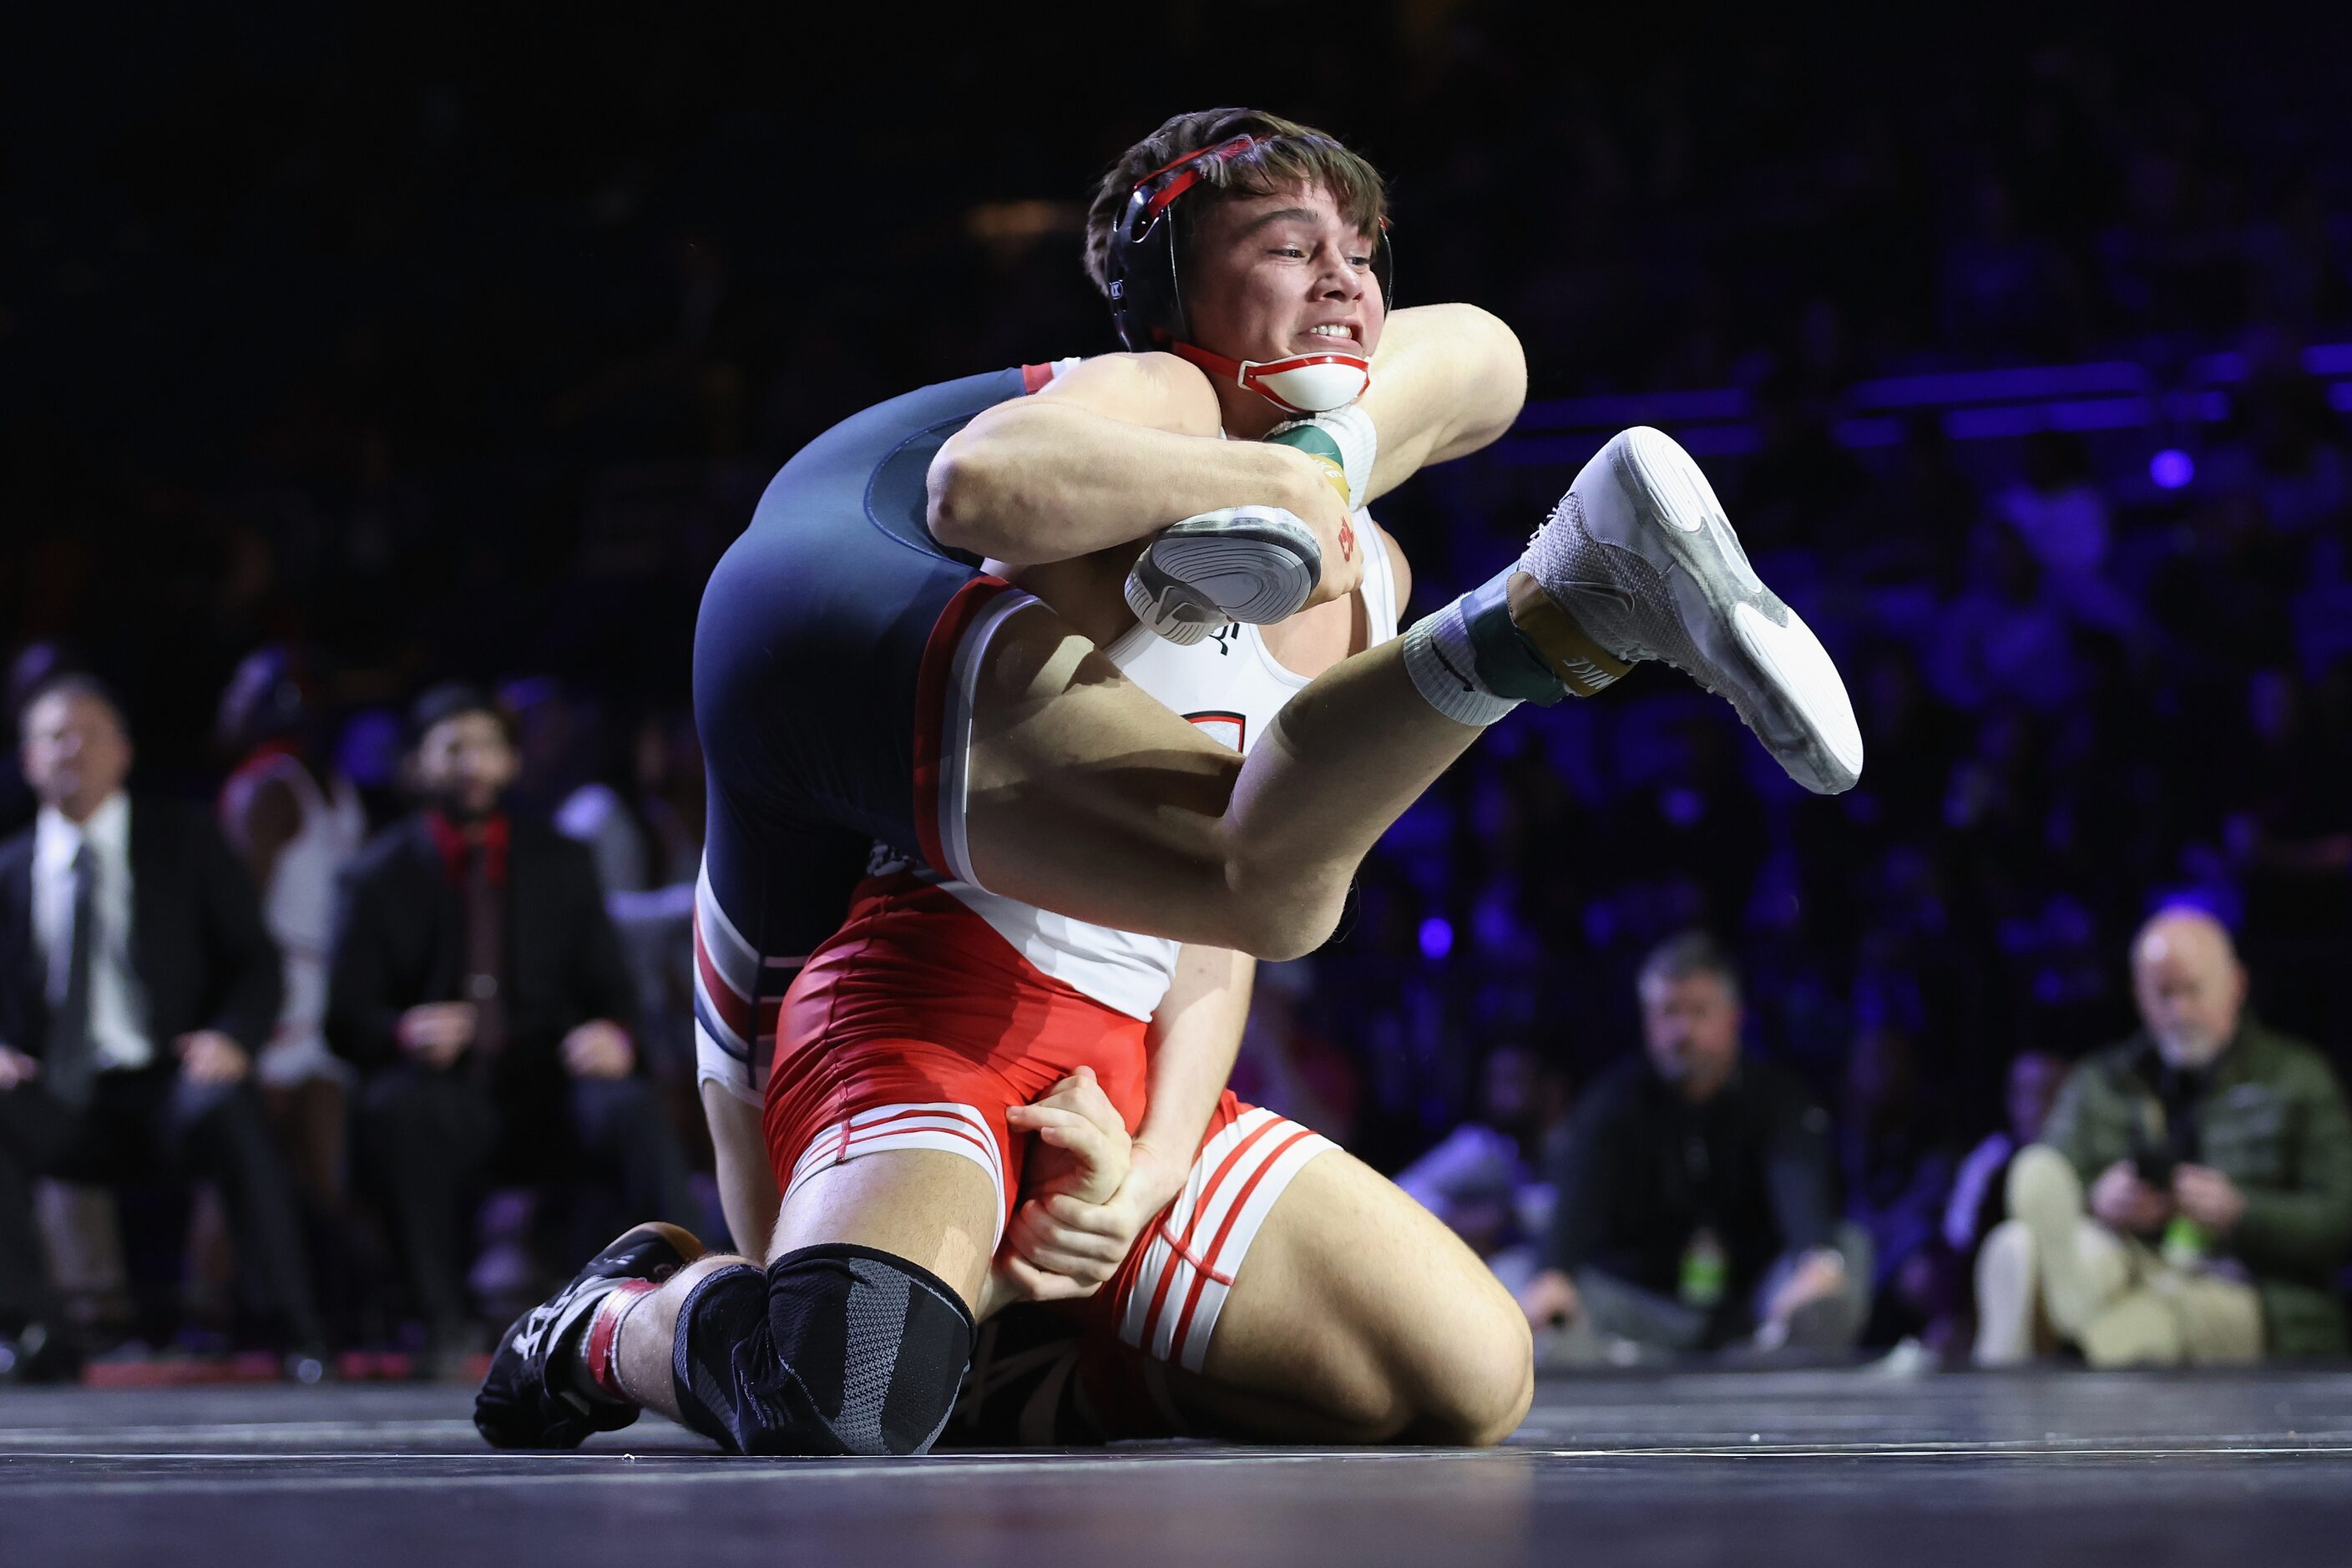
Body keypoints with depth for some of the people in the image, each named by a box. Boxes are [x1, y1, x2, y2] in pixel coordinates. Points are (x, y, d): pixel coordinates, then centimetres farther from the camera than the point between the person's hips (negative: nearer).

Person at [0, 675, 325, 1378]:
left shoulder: (184, 843, 10)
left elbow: (254, 959, 6)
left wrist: (231, 1037, -15)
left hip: (166, 1085, -2)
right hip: (61, 1103, 2)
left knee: (223, 1109, -37)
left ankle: (298, 1330, -28)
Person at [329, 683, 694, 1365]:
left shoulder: (561, 864, 14)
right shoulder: (381, 877, 7)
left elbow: (610, 988, 12)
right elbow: (347, 1019, 3)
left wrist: (613, 1036, -14)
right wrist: (405, 1032, -22)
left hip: (546, 1089, 1)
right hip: (442, 1091, -1)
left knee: (632, 1108, -31)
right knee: (396, 1106, -36)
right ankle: (445, 1318, -32)